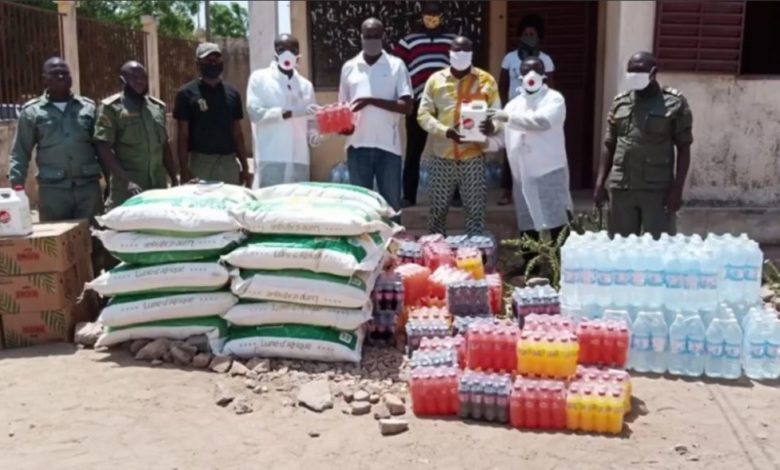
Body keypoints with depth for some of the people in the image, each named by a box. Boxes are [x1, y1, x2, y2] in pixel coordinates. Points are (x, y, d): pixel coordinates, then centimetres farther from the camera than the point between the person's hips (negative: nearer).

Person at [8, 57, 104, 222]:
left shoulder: (88, 107, 11)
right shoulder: (32, 111, 7)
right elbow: (20, 154, 7)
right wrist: (16, 186, -4)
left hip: (88, 185, 1)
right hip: (52, 189, -1)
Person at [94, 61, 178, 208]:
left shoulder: (158, 106, 14)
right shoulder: (111, 107, -3)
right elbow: (104, 149, -9)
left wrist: (174, 179, 13)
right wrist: (126, 181, -18)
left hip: (159, 185, 5)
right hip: (127, 190, -5)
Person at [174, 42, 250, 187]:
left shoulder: (232, 93, 11)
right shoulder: (187, 93, 0)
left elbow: (237, 133, 13)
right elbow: (182, 135, -2)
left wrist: (245, 166, 9)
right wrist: (184, 169, -10)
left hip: (229, 161, 4)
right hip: (200, 162, -4)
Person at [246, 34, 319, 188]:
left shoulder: (306, 85, 16)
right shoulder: (259, 78, 5)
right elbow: (255, 112, -8)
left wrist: (314, 135, -5)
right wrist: (292, 112, -17)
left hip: (299, 159, 4)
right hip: (270, 158, -4)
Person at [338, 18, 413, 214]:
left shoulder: (396, 65, 2)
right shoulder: (349, 67, 10)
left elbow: (407, 107, -6)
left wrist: (371, 100, -16)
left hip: (388, 146, -2)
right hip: (358, 146, 2)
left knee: (391, 204, 5)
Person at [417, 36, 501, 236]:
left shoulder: (486, 80, 5)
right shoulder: (436, 79, 5)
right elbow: (423, 114, 3)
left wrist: (491, 126, -19)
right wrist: (446, 131, -14)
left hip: (474, 156, 0)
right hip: (443, 156, 1)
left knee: (476, 210, 2)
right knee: (438, 209, 8)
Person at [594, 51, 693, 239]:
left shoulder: (674, 103, -1)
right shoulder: (620, 102, 10)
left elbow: (683, 149, -1)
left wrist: (677, 189, -8)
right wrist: (600, 182, 6)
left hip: (658, 190, -3)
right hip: (620, 189, 3)